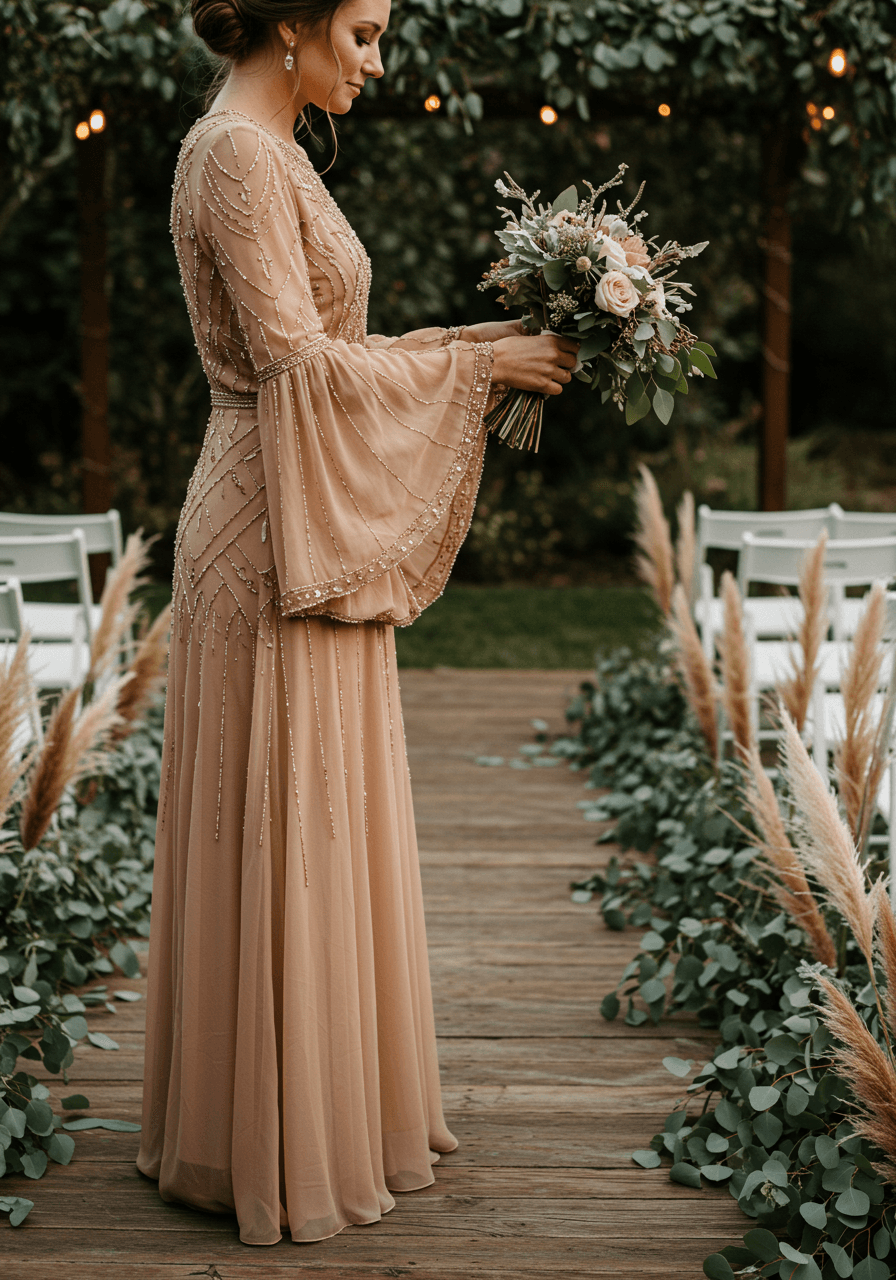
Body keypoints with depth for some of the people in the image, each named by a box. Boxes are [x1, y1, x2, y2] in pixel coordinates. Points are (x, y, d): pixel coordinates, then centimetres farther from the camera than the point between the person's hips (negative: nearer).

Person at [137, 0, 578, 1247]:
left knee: (314, 831, 15)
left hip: (302, 524, 10)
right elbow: (294, 364, -20)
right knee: (283, 837, -2)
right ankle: (275, 1143, 10)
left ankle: (321, 1102, 28)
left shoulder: (265, 151, 17)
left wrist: (467, 341, 10)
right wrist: (477, 363, -12)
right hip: (278, 532, -10)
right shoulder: (236, 154, -14)